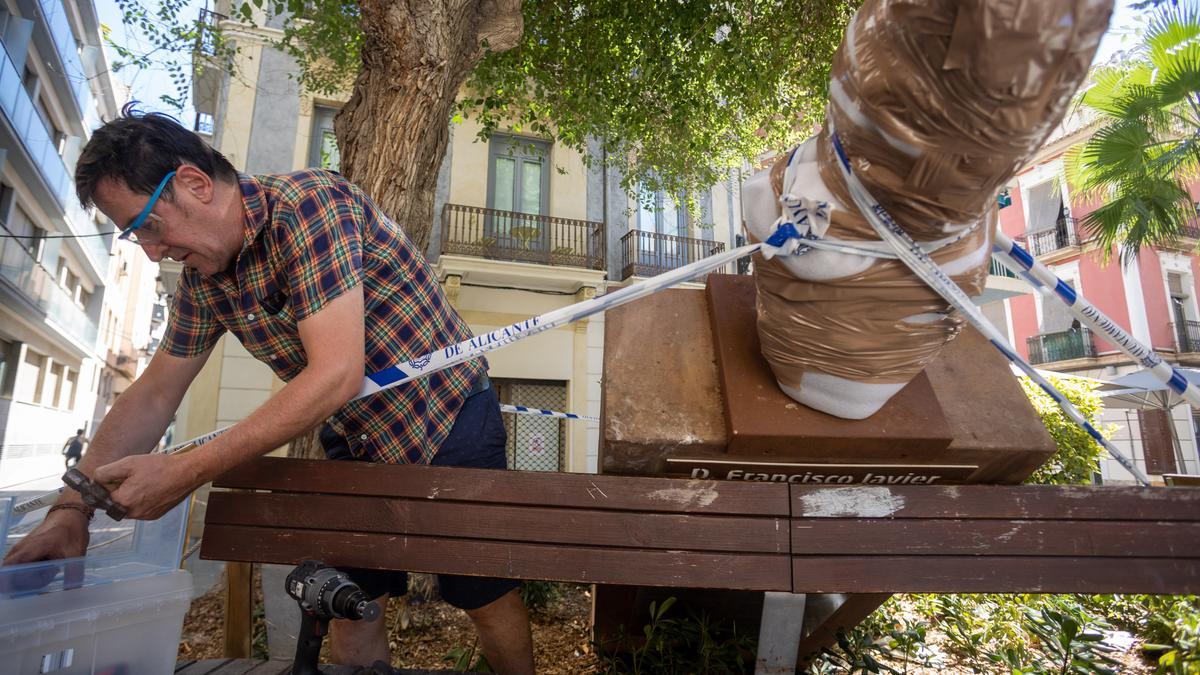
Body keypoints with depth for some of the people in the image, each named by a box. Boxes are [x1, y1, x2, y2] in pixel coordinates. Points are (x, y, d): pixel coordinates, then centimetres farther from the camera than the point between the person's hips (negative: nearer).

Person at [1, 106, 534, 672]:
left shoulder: (309, 203, -24)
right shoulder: (201, 275, 2)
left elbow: (337, 376, -31)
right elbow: (152, 396, 10)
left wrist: (185, 471, -25)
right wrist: (72, 509, 0)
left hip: (448, 422, -6)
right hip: (355, 441, 7)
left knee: (484, 598, 6)